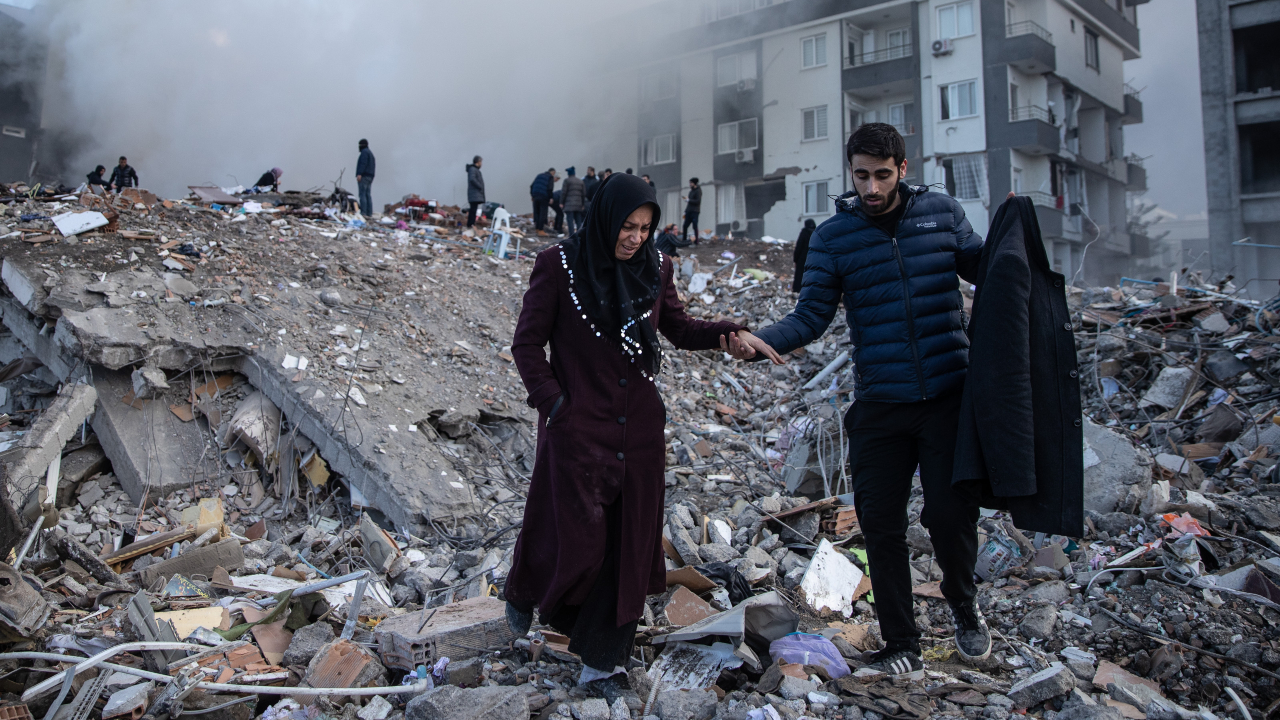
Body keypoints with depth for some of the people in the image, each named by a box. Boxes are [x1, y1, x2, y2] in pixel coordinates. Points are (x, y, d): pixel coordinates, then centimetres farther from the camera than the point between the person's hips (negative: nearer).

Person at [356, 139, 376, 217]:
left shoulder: (364, 152, -6)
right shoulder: (370, 153, 23)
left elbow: (363, 163, -19)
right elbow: (373, 165, 24)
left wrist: (359, 174, -25)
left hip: (363, 176, -10)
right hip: (370, 176, 10)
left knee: (362, 194, -12)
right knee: (368, 195, 6)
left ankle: (363, 213, -19)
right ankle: (369, 213, 2)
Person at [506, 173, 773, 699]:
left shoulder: (654, 269, 4)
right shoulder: (559, 265, -7)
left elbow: (677, 327, 16)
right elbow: (527, 344, -3)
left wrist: (727, 333, -2)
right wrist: (554, 403, -12)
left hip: (638, 432, 4)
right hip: (578, 429, -4)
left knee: (628, 547, 7)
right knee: (578, 542, 1)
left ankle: (603, 661, 23)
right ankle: (523, 591, 35)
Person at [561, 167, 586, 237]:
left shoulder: (567, 180, -3)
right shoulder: (581, 181, 15)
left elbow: (563, 192, -6)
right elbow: (584, 193, 15)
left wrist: (561, 203, 0)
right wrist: (583, 204, 20)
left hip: (569, 204, -6)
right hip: (578, 204, 6)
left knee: (570, 220, -8)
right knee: (578, 220, 10)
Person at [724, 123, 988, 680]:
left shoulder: (941, 213, 4)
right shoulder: (833, 235, 1)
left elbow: (982, 268, 12)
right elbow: (812, 314, -4)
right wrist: (766, 341, -21)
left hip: (949, 395, 0)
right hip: (879, 406, 0)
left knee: (951, 513, 2)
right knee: (881, 525, 4)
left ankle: (963, 604, 35)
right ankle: (901, 647, 22)